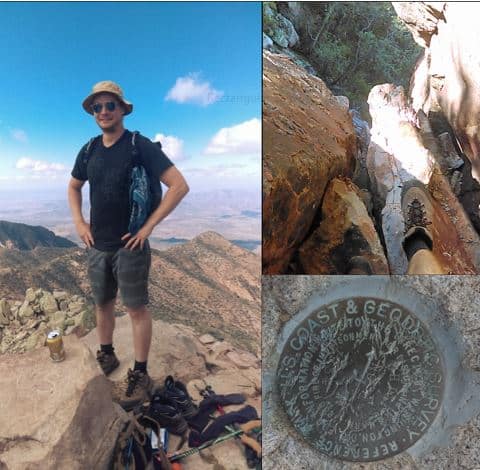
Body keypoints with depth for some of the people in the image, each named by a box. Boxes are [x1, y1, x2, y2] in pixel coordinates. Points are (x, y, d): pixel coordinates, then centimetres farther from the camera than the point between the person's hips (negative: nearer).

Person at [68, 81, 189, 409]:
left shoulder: (141, 146, -11)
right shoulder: (89, 151, 6)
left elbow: (180, 186, -17)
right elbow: (73, 187, 23)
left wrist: (148, 226, -17)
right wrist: (79, 223, 8)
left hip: (130, 246, -6)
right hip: (97, 246, 6)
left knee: (137, 309, 2)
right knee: (103, 304, 18)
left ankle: (140, 376, 15)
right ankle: (107, 356, 38)